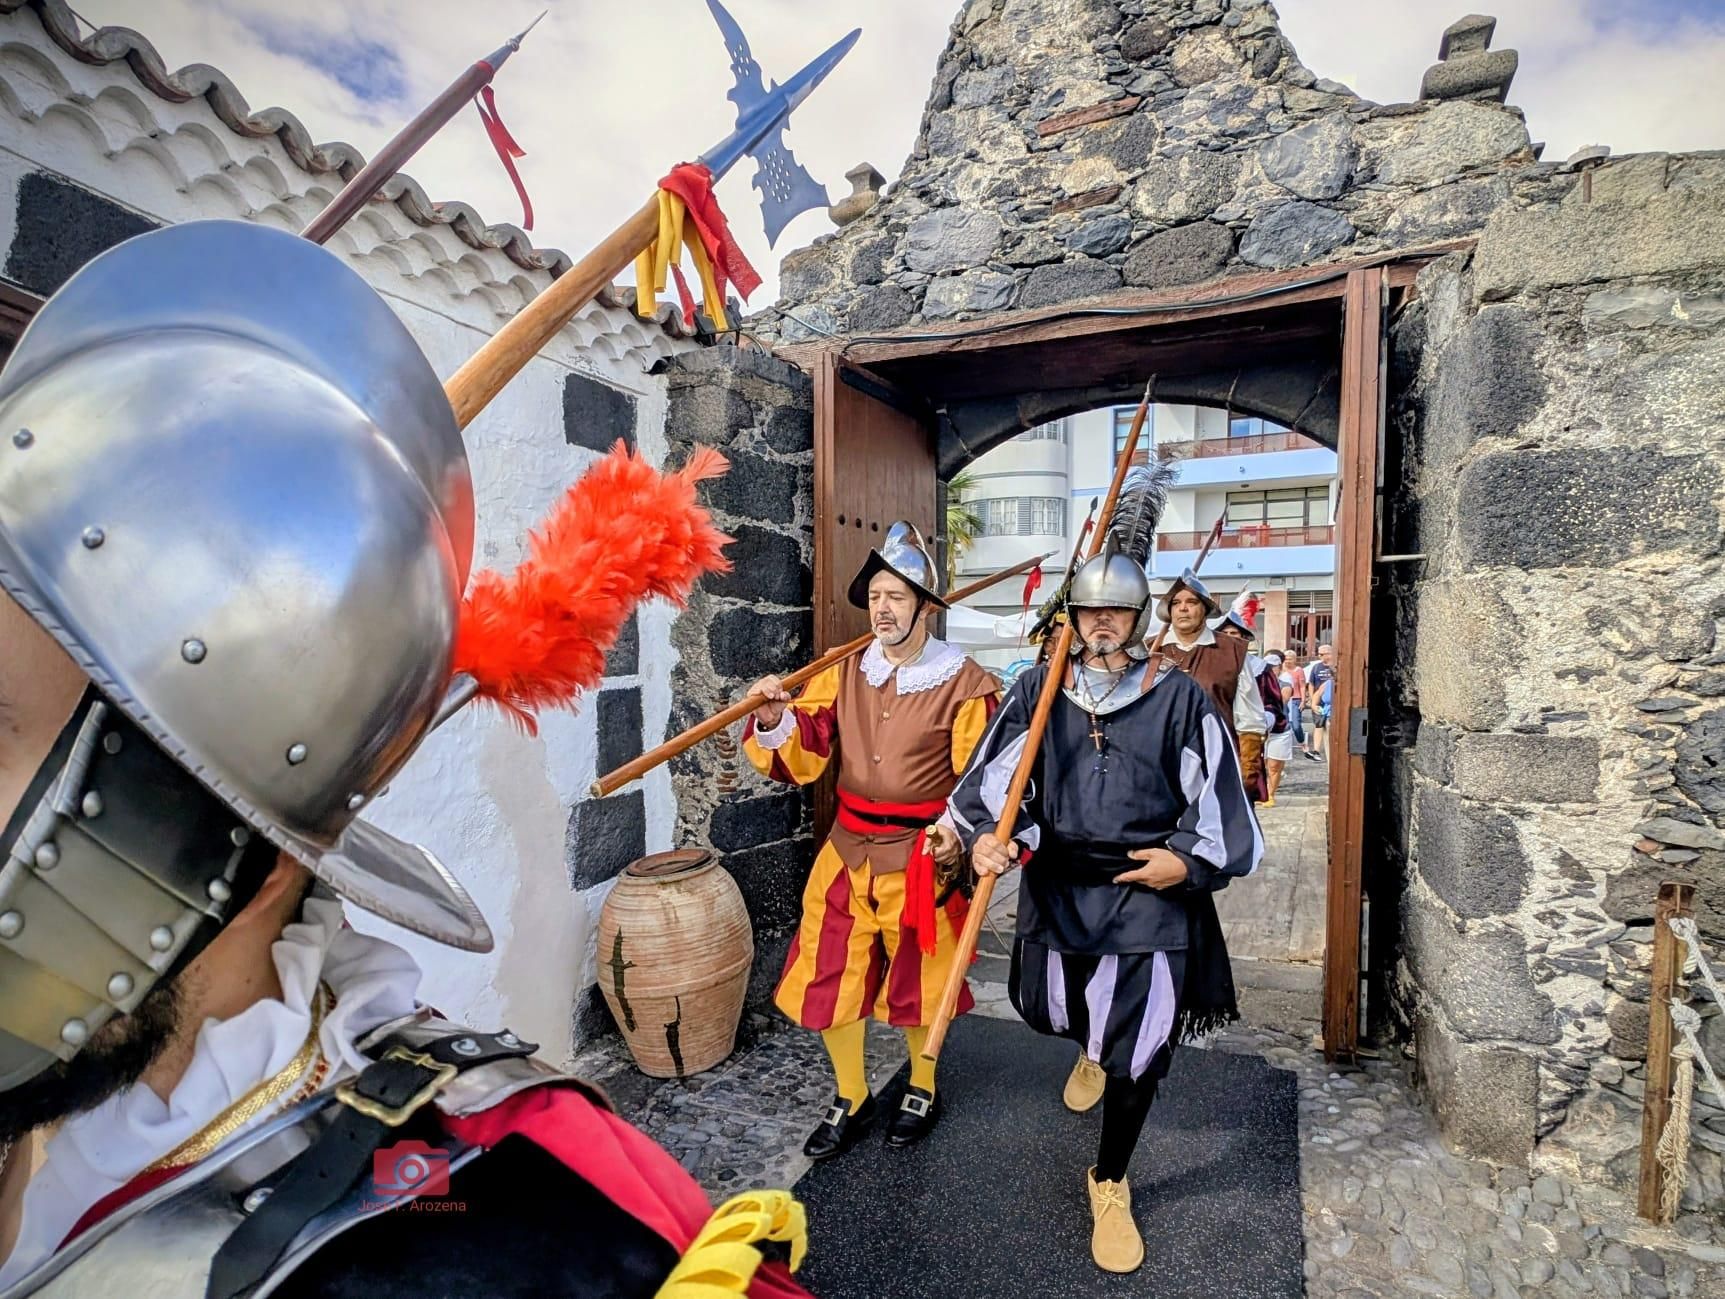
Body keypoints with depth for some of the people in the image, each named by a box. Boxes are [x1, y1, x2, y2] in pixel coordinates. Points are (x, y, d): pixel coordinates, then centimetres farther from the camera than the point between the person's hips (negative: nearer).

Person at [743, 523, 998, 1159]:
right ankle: (851, 1099, 38)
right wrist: (775, 722, -22)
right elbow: (802, 759, -2)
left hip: (921, 853, -4)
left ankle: (923, 1091, 44)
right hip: (846, 848, 4)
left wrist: (959, 830, -29)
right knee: (827, 978, 12)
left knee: (919, 980, 14)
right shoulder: (845, 674, 2)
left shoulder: (964, 682, -10)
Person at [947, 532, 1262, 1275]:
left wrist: (1189, 860, -15)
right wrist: (983, 837, -22)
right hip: (1058, 883, 3)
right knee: (1055, 1012, 21)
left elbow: (1218, 796, -1)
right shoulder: (1039, 688, -2)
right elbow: (991, 776, -4)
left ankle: (1109, 1184, 34)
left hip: (1149, 891, -2)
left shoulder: (1178, 696, -7)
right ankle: (1092, 1046, 62)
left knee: (1137, 1049, 6)